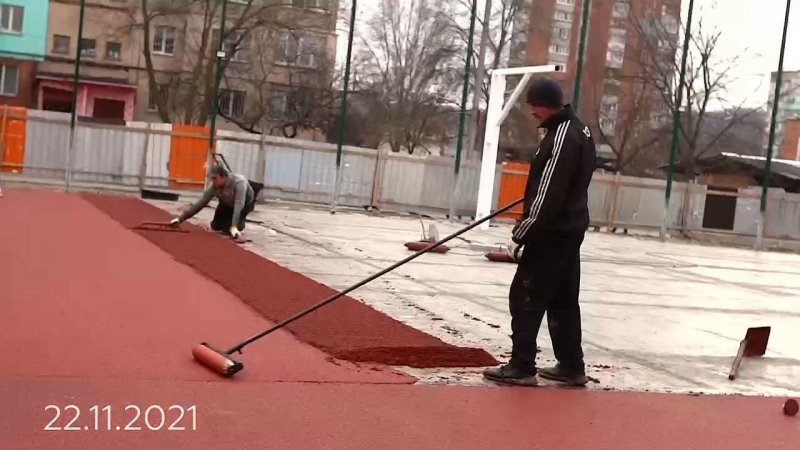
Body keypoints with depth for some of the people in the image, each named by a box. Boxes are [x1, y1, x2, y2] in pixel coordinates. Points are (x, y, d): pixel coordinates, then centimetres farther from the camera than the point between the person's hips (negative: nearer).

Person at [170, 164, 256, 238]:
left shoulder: (239, 182, -40)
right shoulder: (213, 187, -26)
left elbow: (239, 204, -47)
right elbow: (200, 203, -23)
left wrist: (234, 226, -54)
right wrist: (181, 218, -29)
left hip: (246, 203, -5)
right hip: (228, 204, 5)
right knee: (215, 226, -8)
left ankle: (238, 225, 4)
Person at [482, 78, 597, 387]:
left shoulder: (562, 136, -20)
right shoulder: (579, 129, 12)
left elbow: (548, 195, -24)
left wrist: (521, 235, -20)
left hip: (552, 233, -10)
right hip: (570, 229, 10)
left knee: (525, 298, -4)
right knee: (563, 300, 14)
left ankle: (521, 367, -1)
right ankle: (572, 367, 20)